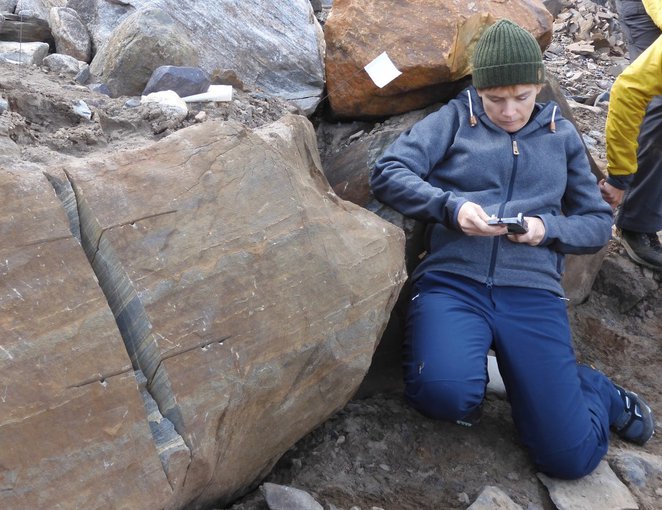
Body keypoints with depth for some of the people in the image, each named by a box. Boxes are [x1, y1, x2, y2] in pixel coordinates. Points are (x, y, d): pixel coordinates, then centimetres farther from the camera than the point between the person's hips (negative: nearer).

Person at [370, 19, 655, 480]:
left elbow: (598, 223, 20)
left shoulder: (562, 135, 19)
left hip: (532, 293, 2)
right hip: (453, 282, -1)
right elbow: (388, 173, 2)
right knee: (444, 391, -34)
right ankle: (467, 374, 4)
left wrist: (547, 228, -2)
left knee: (569, 457, -9)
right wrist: (451, 207, -14)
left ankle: (600, 393, 26)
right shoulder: (455, 118, 12)